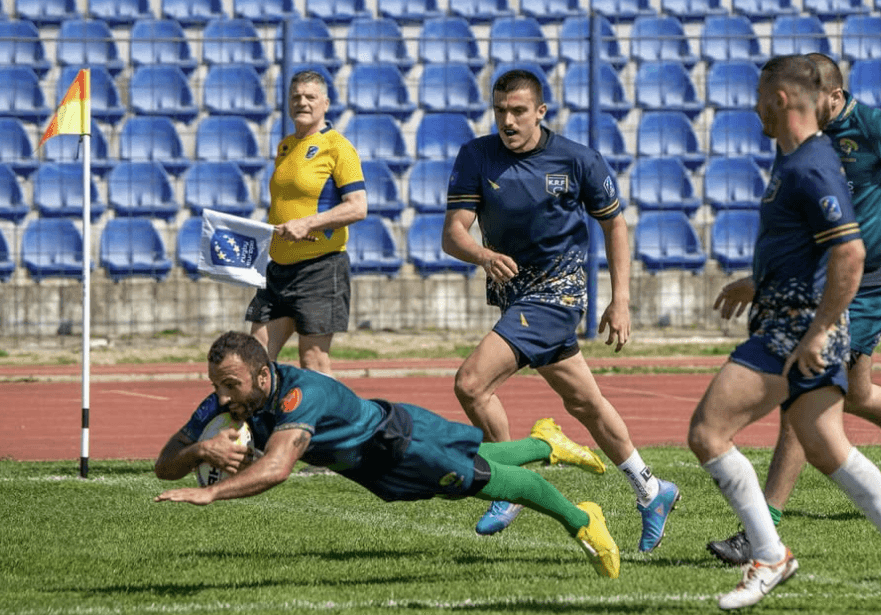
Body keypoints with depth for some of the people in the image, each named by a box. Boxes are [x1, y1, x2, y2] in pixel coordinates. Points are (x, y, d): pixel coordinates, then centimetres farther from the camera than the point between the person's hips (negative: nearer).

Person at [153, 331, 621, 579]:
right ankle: (544, 444, 60)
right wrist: (200, 450, -46)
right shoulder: (226, 403, -24)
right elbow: (165, 465, -24)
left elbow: (276, 469, -60)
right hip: (370, 468, 7)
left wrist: (210, 493, -70)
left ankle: (579, 519, 39)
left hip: (400, 438, -7)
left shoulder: (300, 392, -45)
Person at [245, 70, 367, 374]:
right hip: (279, 268, 8)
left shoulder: (336, 147, -8)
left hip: (321, 267, -8)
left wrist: (307, 224, -22)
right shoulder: (285, 147, 16)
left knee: (313, 362, -5)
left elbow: (358, 207, -15)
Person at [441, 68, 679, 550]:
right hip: (510, 290, 5)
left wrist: (620, 301, -3)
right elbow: (452, 233, -14)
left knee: (472, 382, -21)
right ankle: (650, 492, 33)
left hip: (557, 290, -5)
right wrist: (483, 255, -37)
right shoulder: (476, 158, -6)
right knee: (582, 402, 17)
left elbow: (614, 224, 2)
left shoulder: (579, 161, -10)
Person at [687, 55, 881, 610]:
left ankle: (770, 557, -5)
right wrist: (755, 286, 33)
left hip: (797, 329, -10)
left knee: (707, 433, -9)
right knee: (826, 449, 10)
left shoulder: (812, 169, -18)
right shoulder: (795, 159, 15)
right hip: (790, 320, 10)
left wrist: (818, 333, -25)